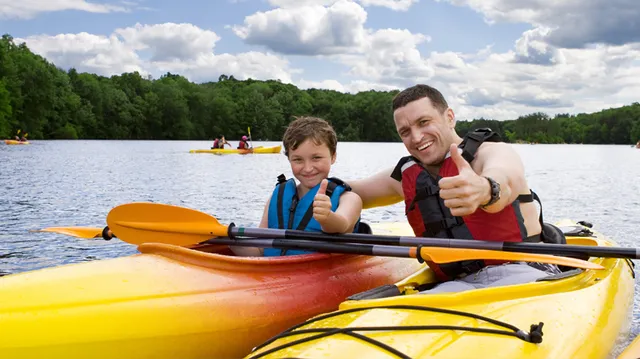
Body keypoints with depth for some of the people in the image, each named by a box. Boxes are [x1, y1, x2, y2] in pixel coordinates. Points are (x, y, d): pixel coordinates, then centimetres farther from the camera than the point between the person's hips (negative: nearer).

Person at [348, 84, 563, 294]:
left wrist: (484, 190, -55)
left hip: (522, 274, -3)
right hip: (460, 285, 4)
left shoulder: (493, 152, -3)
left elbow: (505, 181, -29)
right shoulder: (406, 176, 15)